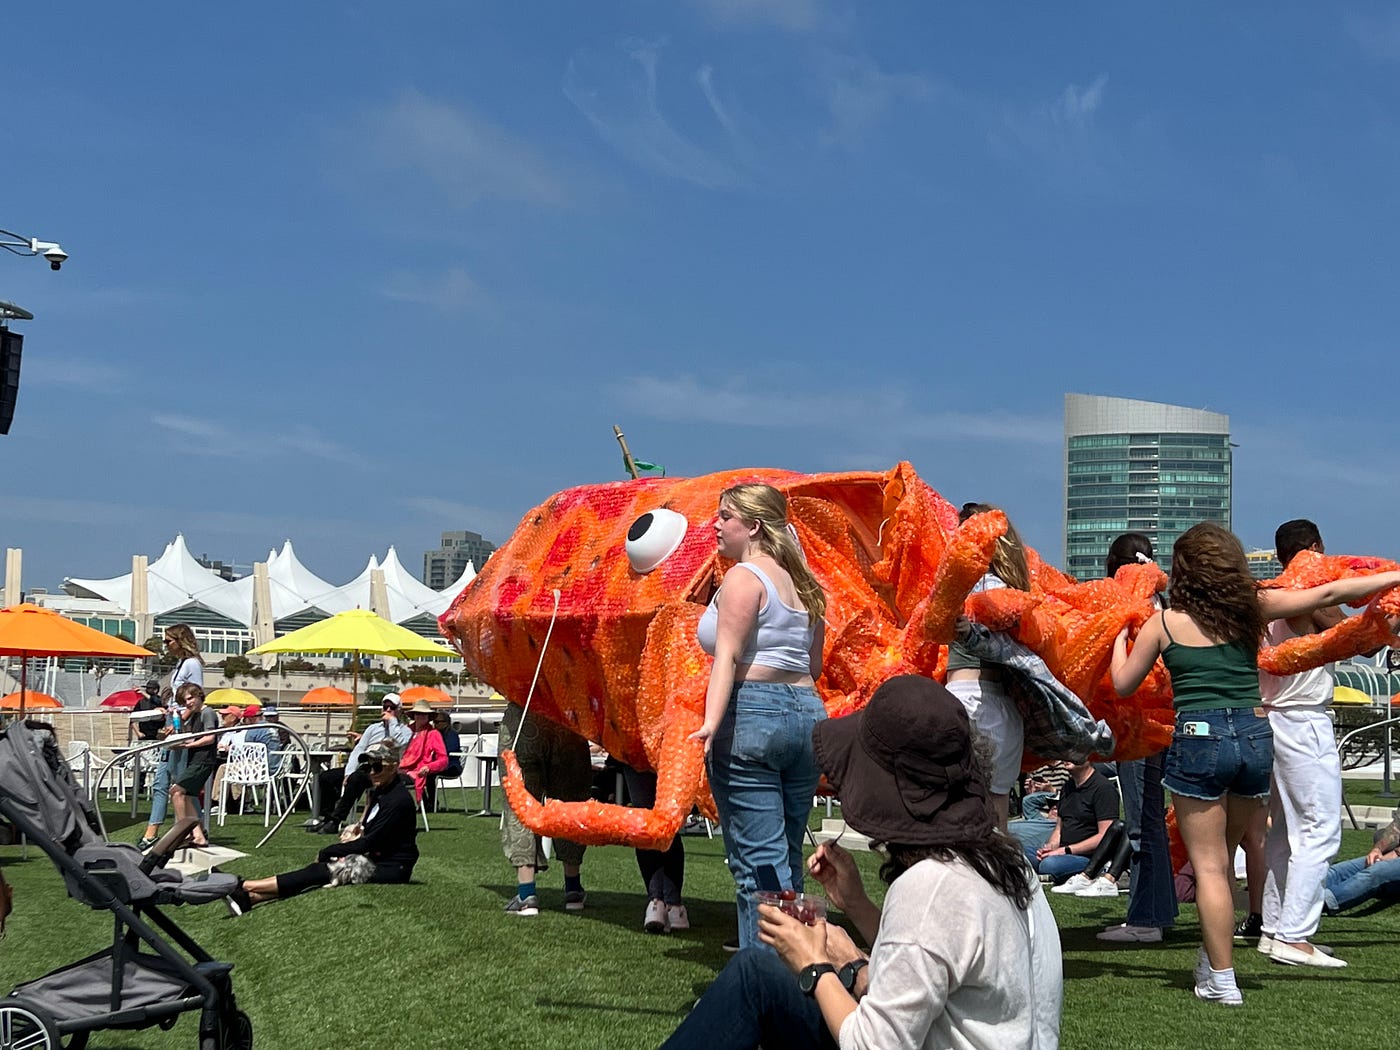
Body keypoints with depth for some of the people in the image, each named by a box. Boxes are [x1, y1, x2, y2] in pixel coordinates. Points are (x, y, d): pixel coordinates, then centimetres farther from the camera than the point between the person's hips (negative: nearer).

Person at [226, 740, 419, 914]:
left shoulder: (398, 800, -16)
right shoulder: (380, 791, 14)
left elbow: (368, 843, -17)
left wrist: (325, 853, -9)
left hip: (391, 868, -9)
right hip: (375, 859, 9)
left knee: (322, 871, -18)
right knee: (319, 869, -10)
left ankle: (244, 887, -20)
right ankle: (250, 897, -22)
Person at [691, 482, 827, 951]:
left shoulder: (744, 577, -6)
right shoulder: (802, 583, 18)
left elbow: (727, 654, -19)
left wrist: (711, 722, -28)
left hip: (752, 711, -8)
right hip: (808, 712, 8)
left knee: (757, 860, -7)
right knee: (787, 856, 15)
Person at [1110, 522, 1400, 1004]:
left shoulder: (1164, 622, 0)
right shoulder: (1252, 608, 6)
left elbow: (1123, 684, 8)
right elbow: (1328, 594, 10)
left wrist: (1120, 636, 27)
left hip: (1199, 739, -4)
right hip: (1256, 737, 4)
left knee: (1209, 865, 3)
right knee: (1222, 856, 20)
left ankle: (1222, 980, 4)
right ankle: (1211, 959, 29)